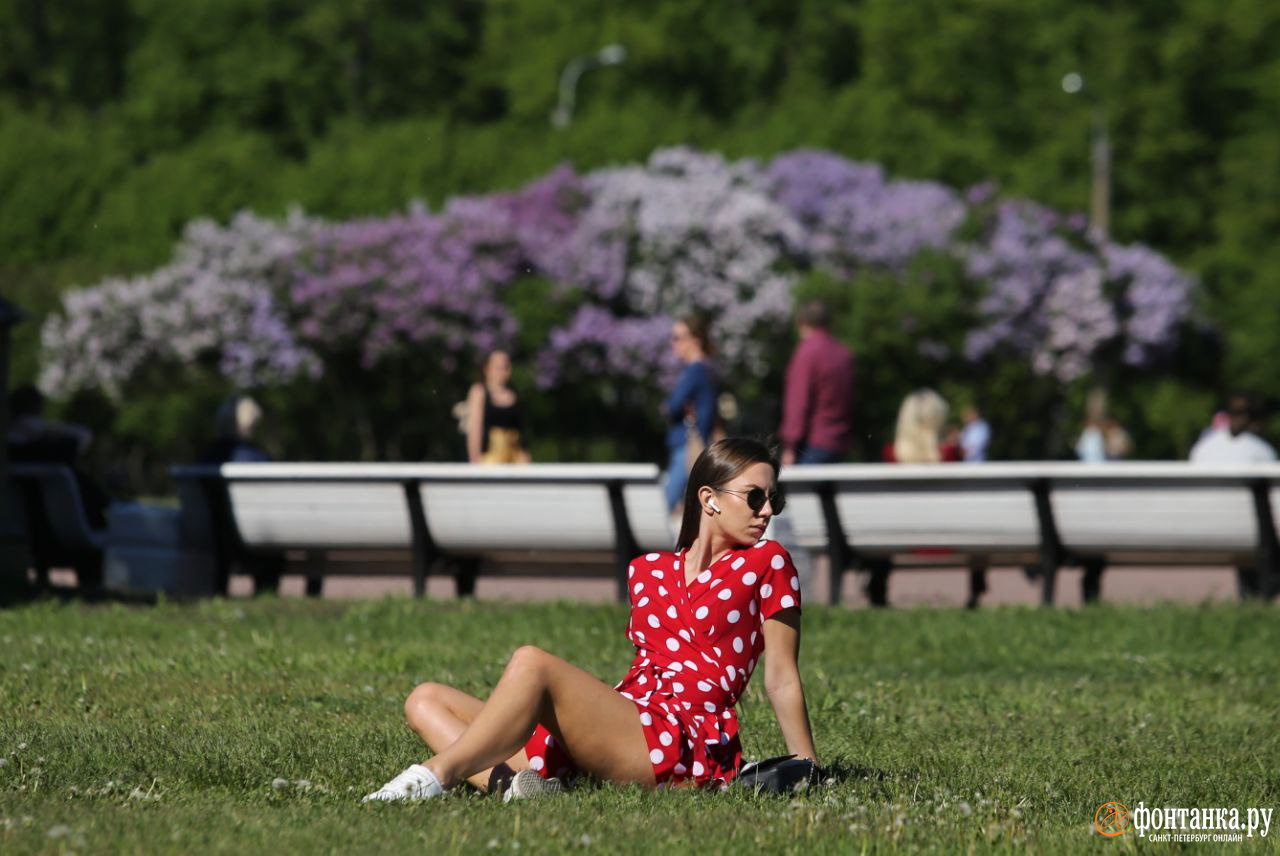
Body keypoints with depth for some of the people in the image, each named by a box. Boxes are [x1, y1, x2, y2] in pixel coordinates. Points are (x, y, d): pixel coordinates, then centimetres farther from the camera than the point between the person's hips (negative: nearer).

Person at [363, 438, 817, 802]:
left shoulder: (767, 563, 8)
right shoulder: (646, 571, 23)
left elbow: (782, 679, 8)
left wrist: (808, 771, 7)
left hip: (686, 747, -7)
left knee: (531, 662, -28)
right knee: (426, 700, -3)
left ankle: (433, 778, -34)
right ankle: (512, 783, -33)